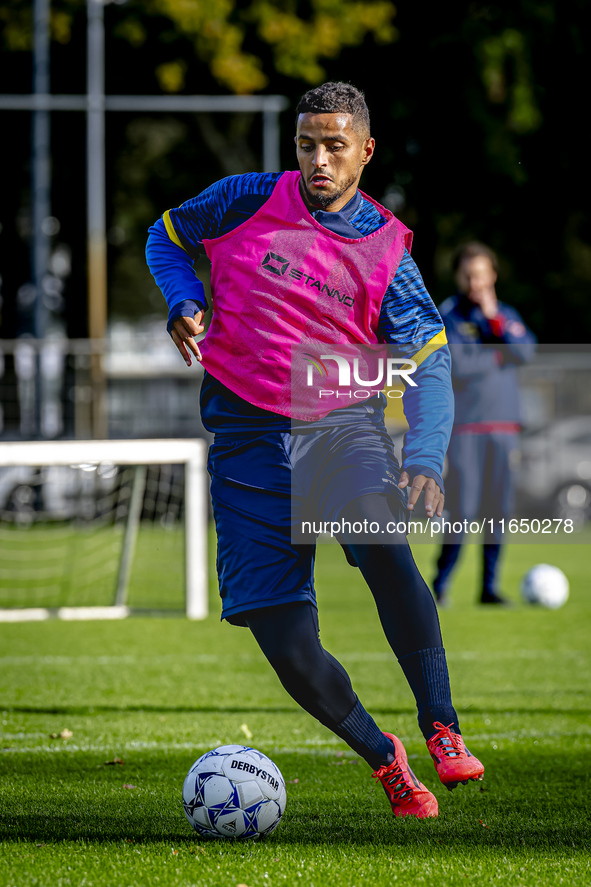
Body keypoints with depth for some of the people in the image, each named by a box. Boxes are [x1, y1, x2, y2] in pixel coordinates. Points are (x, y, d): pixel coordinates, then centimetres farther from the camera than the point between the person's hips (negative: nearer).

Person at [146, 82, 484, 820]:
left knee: (383, 542, -35)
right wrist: (183, 304, -2)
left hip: (343, 423, -1)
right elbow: (167, 238, 19)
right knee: (286, 647, -8)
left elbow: (429, 364, -4)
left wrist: (425, 460, -21)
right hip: (249, 435, 1)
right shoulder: (247, 201, 2)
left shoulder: (385, 249, 0)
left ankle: (442, 729, -28)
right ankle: (381, 757, 17)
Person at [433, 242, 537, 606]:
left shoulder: (507, 314, 13)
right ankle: (441, 583, 2)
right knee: (462, 510, -10)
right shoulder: (447, 316, -1)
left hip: (503, 426, 4)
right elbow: (456, 364, -14)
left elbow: (526, 352, -4)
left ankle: (490, 586, 9)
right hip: (464, 425, -4)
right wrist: (497, 356, -2)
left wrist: (494, 318, -9)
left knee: (497, 510, 2)